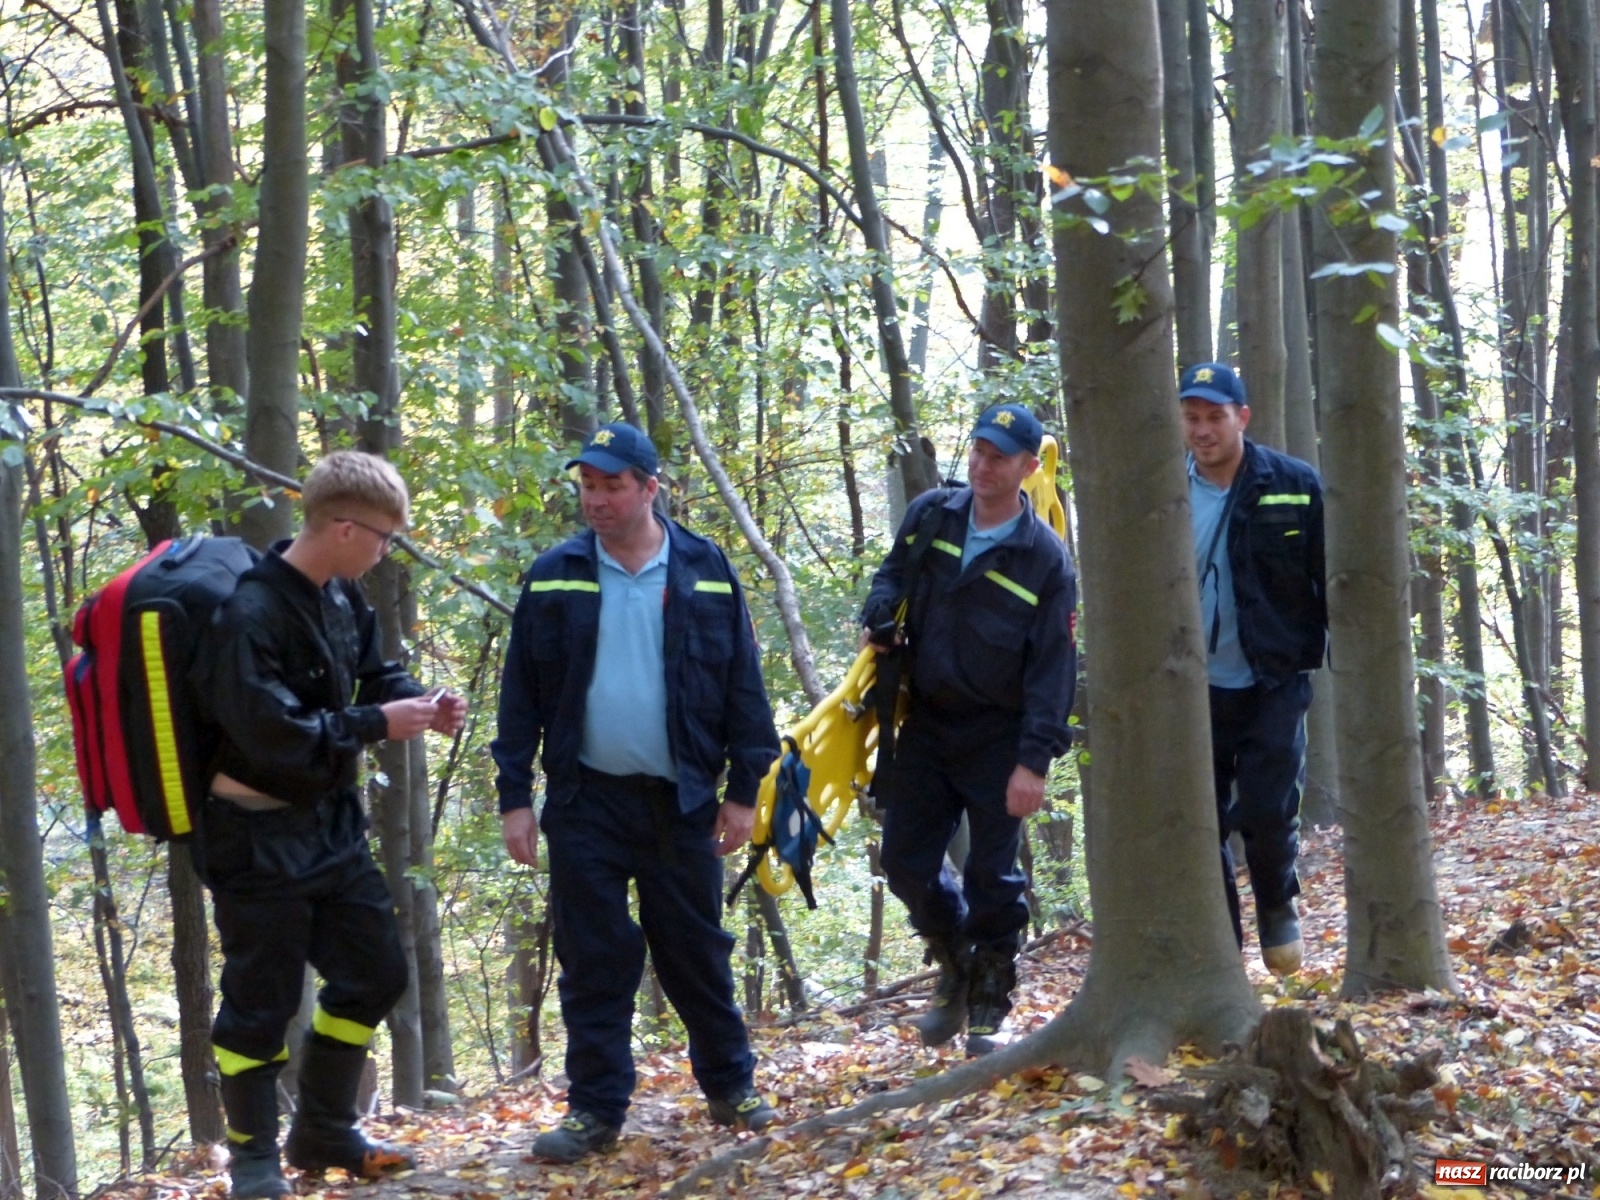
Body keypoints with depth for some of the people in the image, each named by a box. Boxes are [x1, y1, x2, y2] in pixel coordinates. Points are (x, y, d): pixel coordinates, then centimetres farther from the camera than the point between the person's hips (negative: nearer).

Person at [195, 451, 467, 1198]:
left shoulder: (342, 597, 3)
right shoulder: (251, 617, -25)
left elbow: (373, 673, 16)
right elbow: (270, 732, -29)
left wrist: (420, 704, -5)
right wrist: (377, 726, -22)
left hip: (331, 824, 9)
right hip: (258, 838, -9)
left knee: (374, 971, 15)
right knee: (261, 1001, 0)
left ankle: (322, 1134, 29)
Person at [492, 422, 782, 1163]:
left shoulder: (706, 573, -1)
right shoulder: (554, 578, 1)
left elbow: (742, 688, 2)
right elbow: (521, 694, 3)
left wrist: (744, 789, -1)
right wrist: (514, 797, -1)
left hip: (680, 800, 0)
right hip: (584, 800, 1)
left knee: (696, 952, 8)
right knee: (593, 961, 3)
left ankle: (730, 1087, 23)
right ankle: (596, 1109, 10)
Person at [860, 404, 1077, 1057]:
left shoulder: (1045, 558, -11)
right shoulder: (930, 516, 1)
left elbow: (1053, 667, -12)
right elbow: (891, 577, 18)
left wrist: (1034, 759, -18)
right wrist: (880, 620, -6)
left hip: (996, 737, -4)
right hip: (925, 722, 4)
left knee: (992, 875, 0)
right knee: (905, 862, 5)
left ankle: (988, 1008, 15)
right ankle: (956, 967, 30)